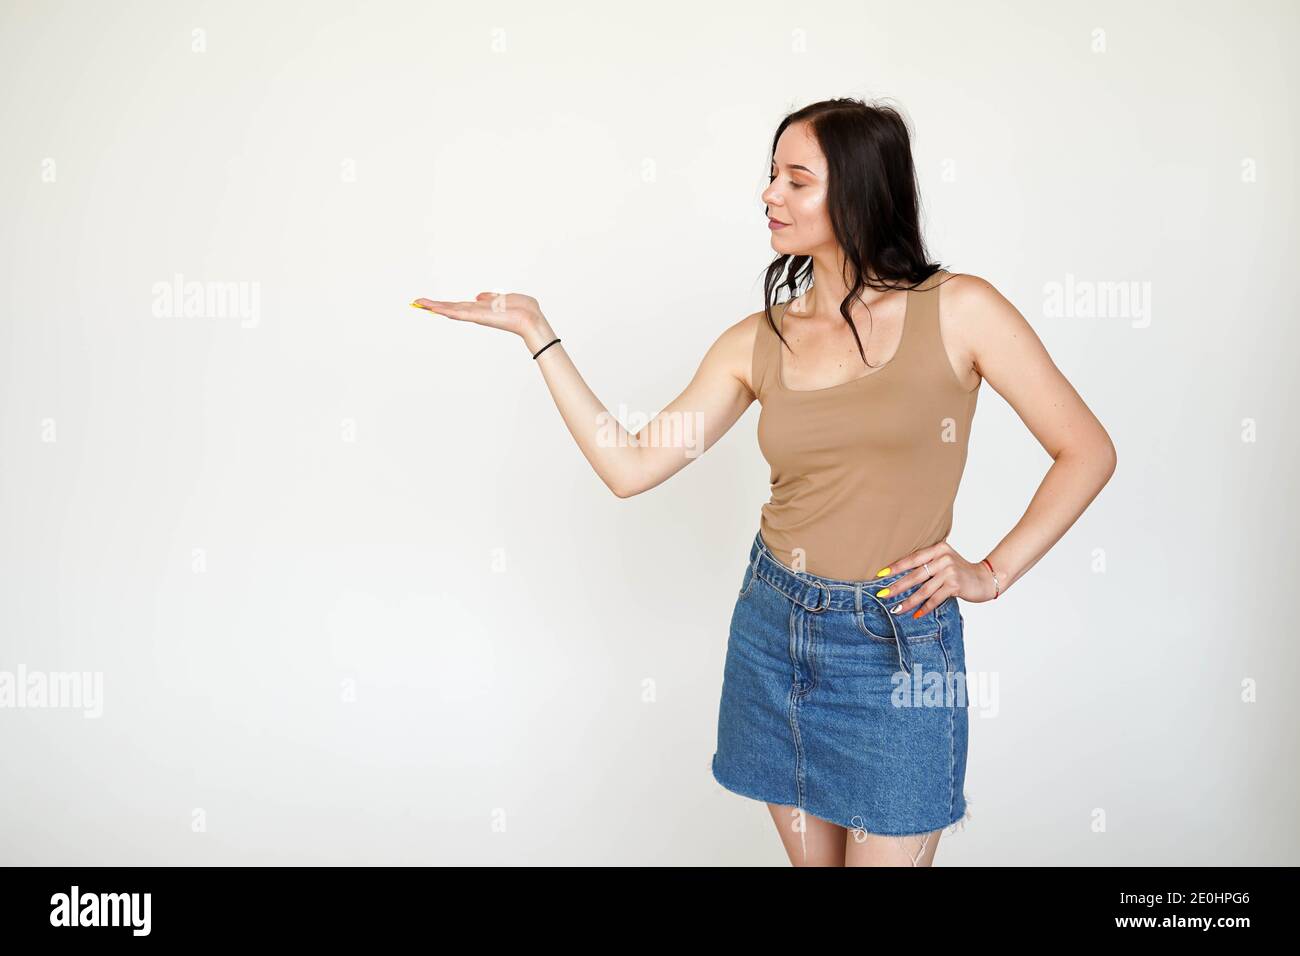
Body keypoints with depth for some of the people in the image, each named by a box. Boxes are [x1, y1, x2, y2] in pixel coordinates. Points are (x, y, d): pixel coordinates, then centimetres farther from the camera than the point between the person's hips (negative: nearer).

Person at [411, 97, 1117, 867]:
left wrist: (994, 573, -8)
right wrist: (536, 330, -2)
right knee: (811, 858, 18)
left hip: (899, 643, -3)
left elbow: (1087, 450, -2)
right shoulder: (760, 342, 2)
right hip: (775, 629, 4)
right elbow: (631, 467, -3)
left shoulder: (956, 309, -7)